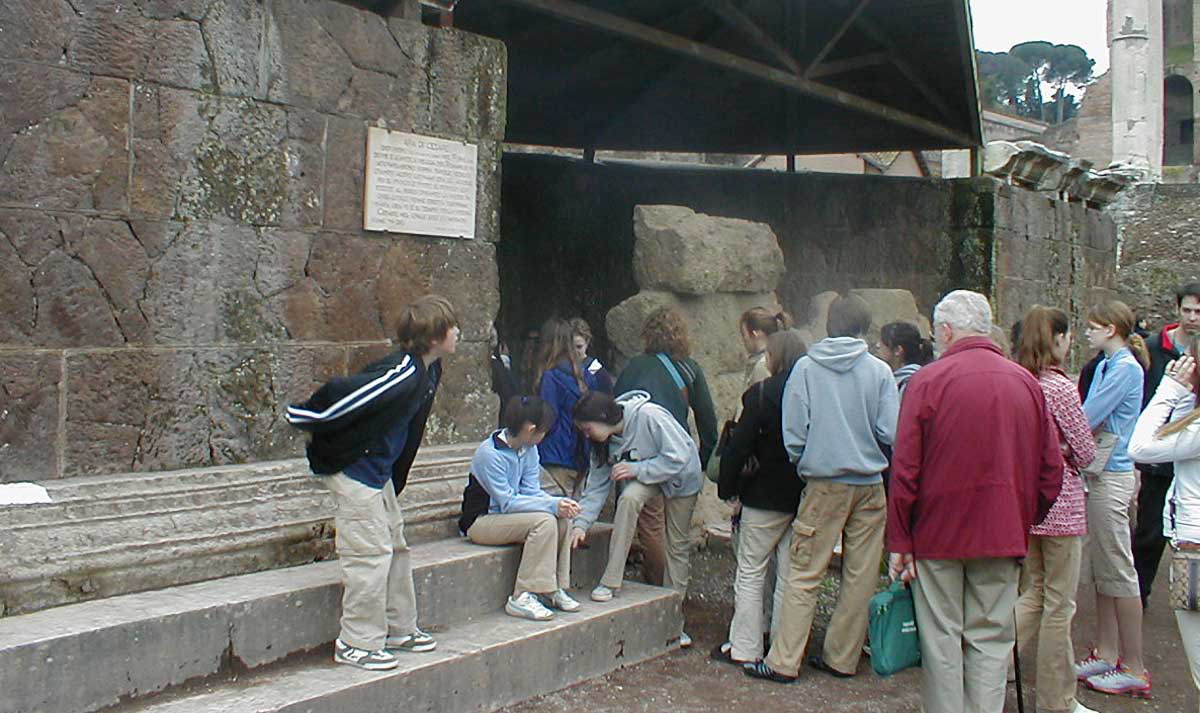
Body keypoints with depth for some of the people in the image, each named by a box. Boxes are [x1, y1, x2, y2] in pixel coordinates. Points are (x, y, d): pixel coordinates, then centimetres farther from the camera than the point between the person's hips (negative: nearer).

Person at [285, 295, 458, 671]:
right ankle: (358, 643, 4)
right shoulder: (401, 373, -28)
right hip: (351, 466, -10)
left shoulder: (428, 371, 4)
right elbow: (342, 394, -26)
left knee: (395, 544, 15)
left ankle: (398, 629, 26)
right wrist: (302, 419, -12)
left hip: (379, 467, 10)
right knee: (370, 553, -7)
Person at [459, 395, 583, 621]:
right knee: (544, 521, -27)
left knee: (562, 519, -13)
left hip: (508, 515, 8)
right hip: (480, 522, -8)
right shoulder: (490, 454, -23)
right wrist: (552, 504, -27)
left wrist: (559, 503, -20)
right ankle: (522, 597, -24)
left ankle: (554, 588, -7)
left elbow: (531, 491, -1)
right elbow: (507, 502, -24)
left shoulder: (528, 449, 2)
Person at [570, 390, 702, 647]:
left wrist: (636, 469, -31)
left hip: (682, 476, -4)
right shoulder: (604, 441, -12)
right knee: (628, 498, -29)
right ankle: (611, 582, -26)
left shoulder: (649, 416, -33)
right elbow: (596, 485, -9)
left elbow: (678, 457, -31)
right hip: (645, 477, 4)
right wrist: (581, 524, -19)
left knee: (678, 545, 1)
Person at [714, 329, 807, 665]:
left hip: (766, 497, -5)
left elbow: (739, 446, -14)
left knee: (750, 573, 6)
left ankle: (744, 648, 8)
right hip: (805, 496, 5)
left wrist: (726, 487, -3)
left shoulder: (762, 393, -12)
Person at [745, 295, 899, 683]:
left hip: (824, 484, -1)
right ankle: (842, 657, 19)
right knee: (860, 577, 11)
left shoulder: (805, 368, -4)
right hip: (870, 486, 2)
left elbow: (793, 433, -5)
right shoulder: (879, 371, -3)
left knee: (804, 576, 2)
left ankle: (783, 661, 3)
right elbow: (892, 433, -5)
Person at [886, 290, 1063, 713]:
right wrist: (1022, 522, 17)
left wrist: (899, 541, -5)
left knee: (941, 639, 7)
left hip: (938, 534, -3)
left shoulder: (928, 380, -9)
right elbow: (1051, 471, 6)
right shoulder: (1027, 383, 2)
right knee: (991, 639, 10)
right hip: (1002, 535, 3)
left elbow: (905, 471, -11)